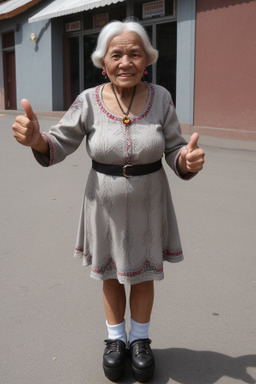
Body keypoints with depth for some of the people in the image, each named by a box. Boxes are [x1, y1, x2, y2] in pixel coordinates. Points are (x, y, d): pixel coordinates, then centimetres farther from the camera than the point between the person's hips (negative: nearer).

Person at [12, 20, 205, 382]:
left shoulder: (161, 98, -10)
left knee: (143, 275, 16)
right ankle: (116, 339, 39)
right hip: (106, 204, 0)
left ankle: (140, 339, 39)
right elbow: (57, 147, -7)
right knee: (111, 275, 17)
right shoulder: (88, 101, -12)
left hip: (148, 203, 0)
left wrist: (188, 160, -29)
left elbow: (174, 151, -5)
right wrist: (35, 137, -30)